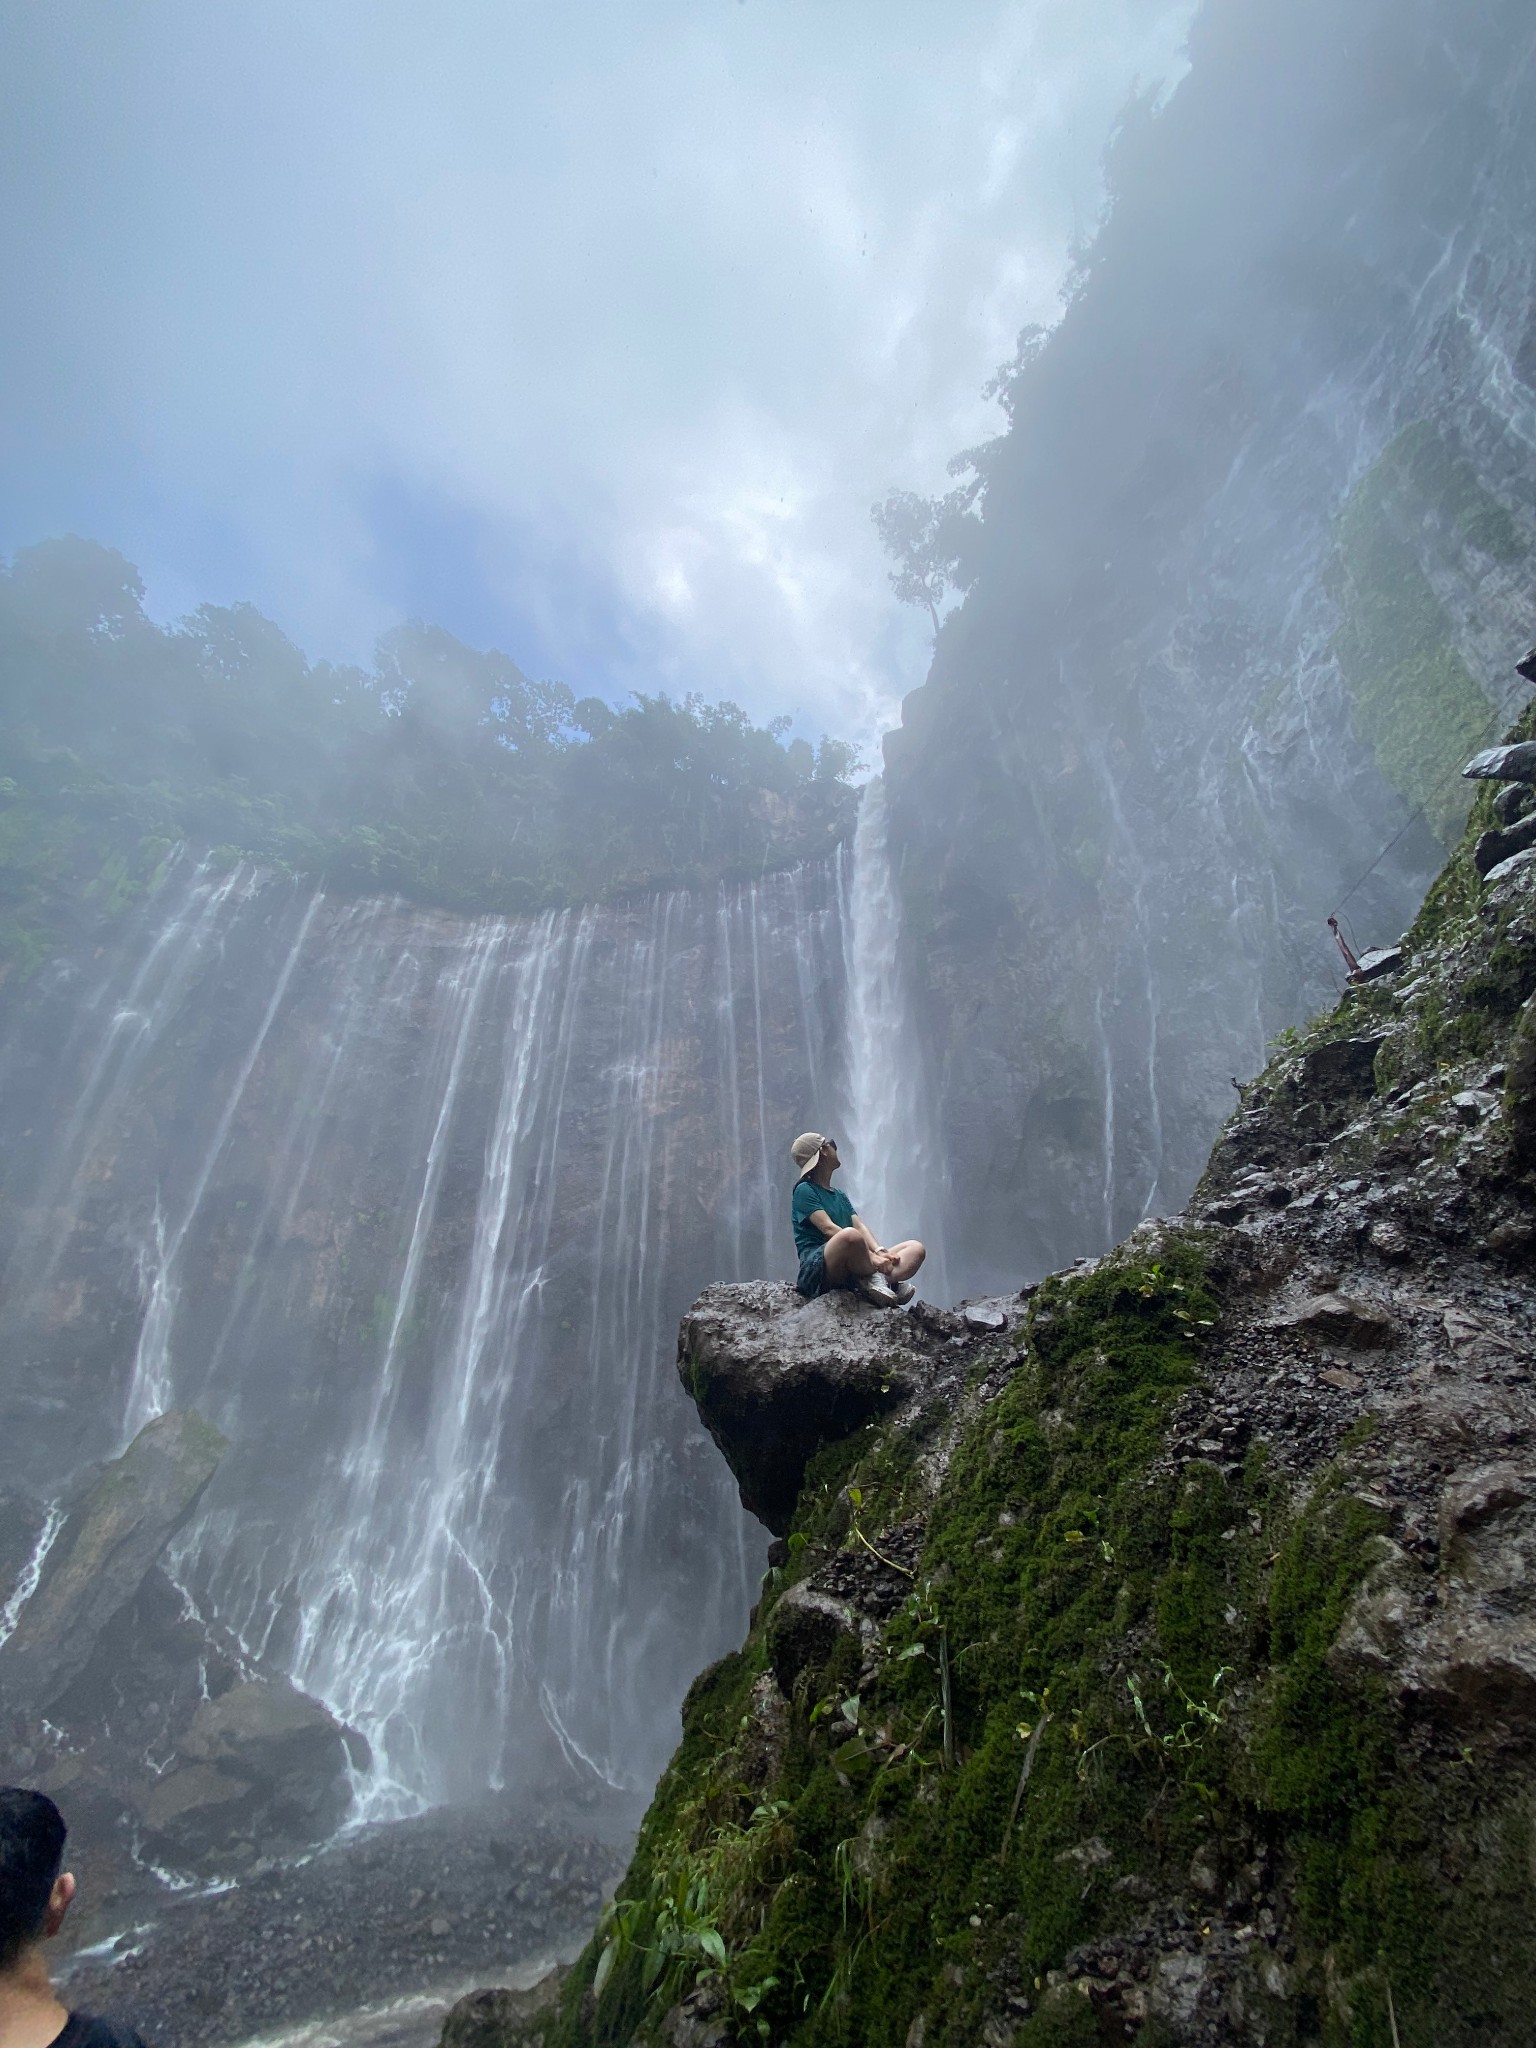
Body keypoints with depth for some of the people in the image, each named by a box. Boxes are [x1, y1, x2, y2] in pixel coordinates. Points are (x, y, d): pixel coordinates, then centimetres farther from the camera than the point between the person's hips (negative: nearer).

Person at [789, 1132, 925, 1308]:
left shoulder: (840, 1194, 27)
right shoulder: (805, 1190, 1)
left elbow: (860, 1226, 12)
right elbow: (828, 1228, -12)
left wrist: (879, 1251, -9)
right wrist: (871, 1256, -21)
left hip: (854, 1270, 8)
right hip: (817, 1266, -8)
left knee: (916, 1248, -2)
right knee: (850, 1235, -39)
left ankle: (876, 1282, -28)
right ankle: (883, 1279, -16)